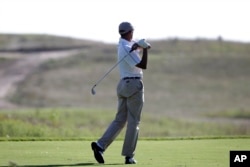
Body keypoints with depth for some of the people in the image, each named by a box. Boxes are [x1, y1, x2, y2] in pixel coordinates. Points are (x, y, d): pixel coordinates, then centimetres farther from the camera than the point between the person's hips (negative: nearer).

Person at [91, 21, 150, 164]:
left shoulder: (123, 44, 12)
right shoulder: (127, 49, -16)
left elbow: (145, 45, 7)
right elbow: (143, 66, -18)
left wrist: (140, 45, -15)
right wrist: (144, 49, -13)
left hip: (123, 85, 9)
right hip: (134, 85, -9)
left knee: (120, 120, 7)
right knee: (134, 122, -2)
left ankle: (100, 145, -10)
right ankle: (129, 156, -2)